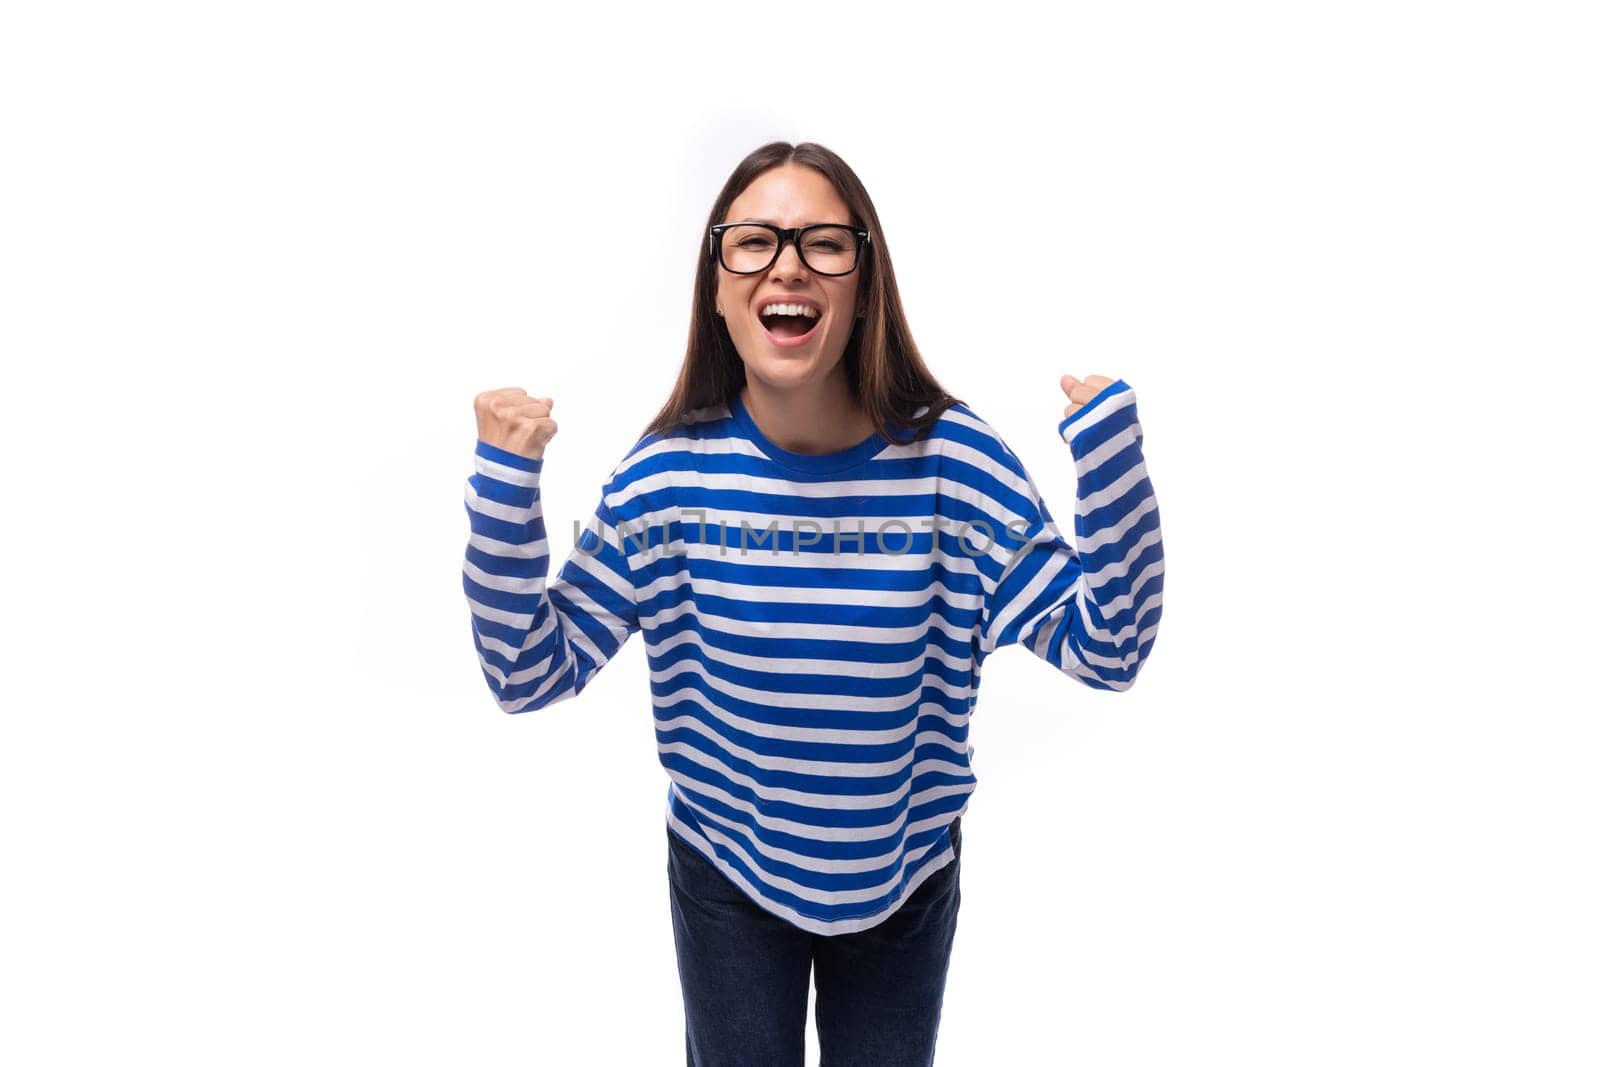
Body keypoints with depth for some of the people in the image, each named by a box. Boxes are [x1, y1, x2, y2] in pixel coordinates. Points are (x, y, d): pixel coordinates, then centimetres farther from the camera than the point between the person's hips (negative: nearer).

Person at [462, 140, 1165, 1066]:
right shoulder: (671, 470, -18)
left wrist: (1111, 450, -29)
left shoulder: (950, 456, -20)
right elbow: (529, 671, -15)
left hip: (907, 877, 1)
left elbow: (1105, 646, -17)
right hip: (727, 879, 0)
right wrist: (505, 485, -26)